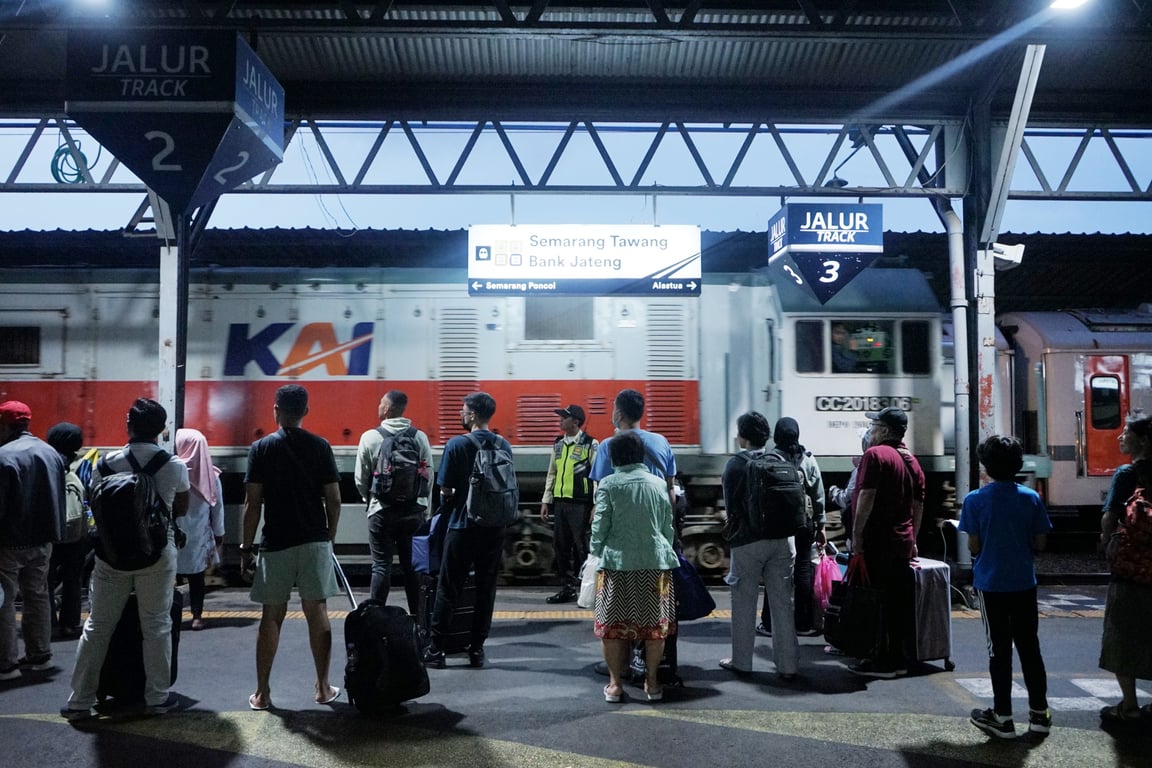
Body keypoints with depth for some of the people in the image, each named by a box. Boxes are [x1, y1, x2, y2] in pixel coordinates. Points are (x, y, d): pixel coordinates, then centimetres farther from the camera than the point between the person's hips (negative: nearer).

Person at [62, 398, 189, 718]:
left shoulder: (107, 463, -4)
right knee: (156, 626, 8)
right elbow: (181, 510, 7)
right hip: (158, 553, -1)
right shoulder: (175, 466, -6)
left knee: (97, 626, 11)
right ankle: (157, 697, 15)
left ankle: (80, 700, 18)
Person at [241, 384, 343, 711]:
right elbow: (333, 500, -1)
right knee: (317, 613, 7)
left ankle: (263, 693, 13)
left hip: (276, 544, -1)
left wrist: (246, 546, 3)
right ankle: (323, 688, 14)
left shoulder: (261, 448, -3)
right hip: (315, 542, 1)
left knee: (271, 616, 7)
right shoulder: (320, 446, 0)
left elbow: (253, 504, -6)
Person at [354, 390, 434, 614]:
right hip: (414, 510, 2)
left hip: (382, 510, -2)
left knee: (381, 566, 4)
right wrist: (425, 511, 13)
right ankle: (416, 616, 12)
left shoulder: (370, 437, -5)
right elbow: (429, 477, 3)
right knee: (412, 566, 8)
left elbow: (360, 479, 0)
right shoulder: (420, 437, 1)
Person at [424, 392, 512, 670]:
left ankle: (435, 649, 10)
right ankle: (477, 649, 14)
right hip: (493, 526, 4)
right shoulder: (504, 445, 2)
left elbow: (445, 490, -9)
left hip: (462, 524, -3)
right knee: (486, 588, 10)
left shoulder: (457, 444, -11)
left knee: (448, 589, 5)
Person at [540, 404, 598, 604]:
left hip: (580, 503, -6)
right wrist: (546, 500, 14)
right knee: (561, 546, 10)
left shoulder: (591, 444, -6)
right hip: (560, 502, 7)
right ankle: (567, 588, 21)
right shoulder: (558, 444, 13)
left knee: (581, 547, -2)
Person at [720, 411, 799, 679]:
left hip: (748, 541, -4)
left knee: (743, 603, 8)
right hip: (782, 539, 4)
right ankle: (788, 665, 12)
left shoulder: (736, 464, -9)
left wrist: (731, 530, 9)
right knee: (782, 603, 8)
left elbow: (731, 507, -7)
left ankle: (741, 661, 16)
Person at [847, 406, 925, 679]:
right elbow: (918, 505, 18)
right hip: (902, 542, 8)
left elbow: (866, 497, -18)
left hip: (877, 542, -8)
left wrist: (857, 534, -15)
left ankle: (882, 662, 1)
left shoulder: (875, 455, -10)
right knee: (900, 601, 11)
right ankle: (898, 659, 17)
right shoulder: (912, 461, 15)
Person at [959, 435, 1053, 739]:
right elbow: (1039, 543, 1)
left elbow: (973, 547, -9)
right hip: (1024, 583, 3)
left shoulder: (975, 500, -10)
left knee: (999, 649, 4)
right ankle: (1039, 712, 21)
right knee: (1029, 646, 13)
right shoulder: (1031, 498, -2)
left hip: (991, 584, -2)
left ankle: (1003, 717, 10)